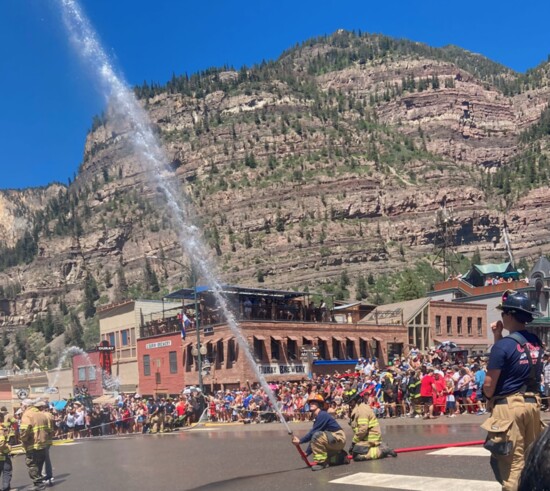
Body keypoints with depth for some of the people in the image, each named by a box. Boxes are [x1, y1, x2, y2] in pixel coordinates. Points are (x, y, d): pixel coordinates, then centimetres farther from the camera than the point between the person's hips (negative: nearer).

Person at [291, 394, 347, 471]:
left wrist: (300, 441, -22)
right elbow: (313, 440, 11)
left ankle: (321, 462, -21)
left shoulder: (322, 415, -17)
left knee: (317, 435, -32)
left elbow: (313, 433, -23)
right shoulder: (316, 418, 11)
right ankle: (341, 457, 27)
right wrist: (307, 453, 4)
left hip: (339, 439, -10)